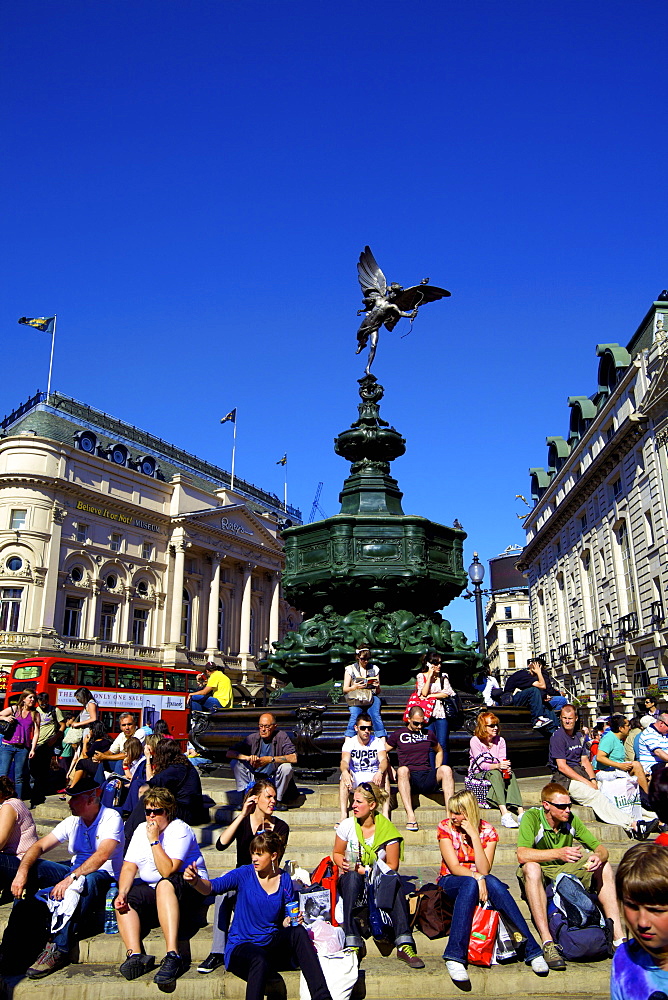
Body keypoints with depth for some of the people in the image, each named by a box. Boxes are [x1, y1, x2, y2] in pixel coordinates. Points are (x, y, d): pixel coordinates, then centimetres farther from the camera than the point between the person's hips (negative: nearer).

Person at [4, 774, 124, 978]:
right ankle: (13, 941, -10)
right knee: (32, 868, -12)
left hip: (104, 876, -7)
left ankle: (58, 949, -33)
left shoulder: (111, 818, -14)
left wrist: (71, 878, -41)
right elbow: (40, 846, -1)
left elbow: (102, 855, -29)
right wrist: (22, 871, -21)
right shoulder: (73, 822, 7)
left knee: (85, 880, -40)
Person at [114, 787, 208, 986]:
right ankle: (135, 955, -30)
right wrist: (122, 893, -17)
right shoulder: (141, 830, 9)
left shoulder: (180, 830, -13)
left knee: (164, 885, -37)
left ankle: (172, 956, -45)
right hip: (151, 891, 7)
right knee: (122, 902, -16)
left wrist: (155, 841, -21)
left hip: (190, 889, -7)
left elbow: (168, 871, -24)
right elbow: (129, 866, 1)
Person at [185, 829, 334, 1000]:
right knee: (260, 960, -38)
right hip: (241, 947, -3)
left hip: (272, 947, 3)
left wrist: (292, 920, -12)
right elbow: (212, 886, -20)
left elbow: (286, 920, 11)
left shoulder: (284, 880, 4)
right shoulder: (245, 874, -6)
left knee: (298, 931, -27)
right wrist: (195, 881, -41)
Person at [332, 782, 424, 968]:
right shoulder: (347, 826, -2)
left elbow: (392, 866, -6)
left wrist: (366, 870, -19)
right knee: (351, 877, -35)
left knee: (394, 880, -34)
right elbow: (337, 853, 9)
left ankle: (405, 945, -35)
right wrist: (342, 863, -15)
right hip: (352, 883, 1)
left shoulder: (387, 830, -7)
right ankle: (351, 943, -39)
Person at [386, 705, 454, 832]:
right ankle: (410, 815, -46)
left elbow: (439, 751, 33)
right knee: (403, 770, -37)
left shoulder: (428, 734, 19)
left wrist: (437, 771, 18)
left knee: (446, 769, -26)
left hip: (427, 778, 2)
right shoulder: (398, 735, 10)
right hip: (409, 779, -2)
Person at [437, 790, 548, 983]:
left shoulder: (487, 831, -4)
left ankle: (532, 950, -34)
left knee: (492, 882, -34)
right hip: (450, 883, -1)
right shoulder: (445, 827, -7)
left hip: (480, 882, 1)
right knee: (470, 883, -37)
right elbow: (453, 867, -14)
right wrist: (476, 877, -31)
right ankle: (454, 956, -44)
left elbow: (484, 870, -15)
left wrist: (474, 836, -21)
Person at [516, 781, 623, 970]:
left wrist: (598, 857, -29)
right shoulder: (531, 817, -21)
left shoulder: (571, 820, -7)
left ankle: (618, 936, -14)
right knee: (531, 867, -38)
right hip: (538, 877, -5)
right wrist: (558, 853, -45)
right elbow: (522, 854, -34)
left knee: (604, 867, -11)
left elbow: (601, 848, -4)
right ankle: (547, 943, -38)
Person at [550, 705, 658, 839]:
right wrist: (586, 782, -15)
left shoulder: (579, 736, 16)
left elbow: (585, 760, 16)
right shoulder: (557, 737, -9)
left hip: (581, 774, 7)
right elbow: (562, 767, -14)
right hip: (565, 778, -7)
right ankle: (632, 825, -34)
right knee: (597, 797, -26)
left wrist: (593, 780, -2)